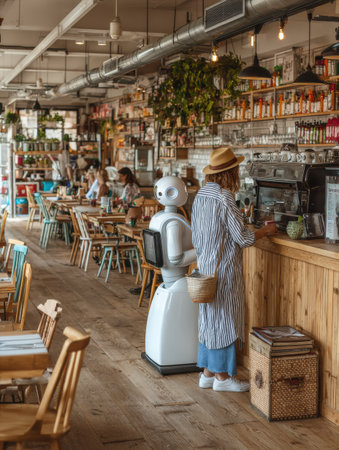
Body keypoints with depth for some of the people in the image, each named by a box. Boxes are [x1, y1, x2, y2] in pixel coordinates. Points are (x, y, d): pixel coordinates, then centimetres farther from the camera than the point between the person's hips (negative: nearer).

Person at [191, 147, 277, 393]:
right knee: (223, 319, 0)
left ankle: (207, 373, 22)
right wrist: (266, 230, -2)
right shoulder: (224, 197, -20)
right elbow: (243, 238, -18)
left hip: (206, 265, 9)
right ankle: (222, 376, 10)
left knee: (210, 318, 14)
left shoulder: (201, 195, 8)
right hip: (223, 268, -9)